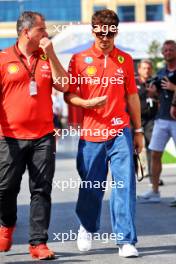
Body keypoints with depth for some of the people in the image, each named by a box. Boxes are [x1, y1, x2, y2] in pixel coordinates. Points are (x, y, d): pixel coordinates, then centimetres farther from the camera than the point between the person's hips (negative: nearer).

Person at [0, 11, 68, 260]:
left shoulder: (47, 58, 11)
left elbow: (64, 85, 1)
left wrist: (51, 55, -4)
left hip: (43, 136, 2)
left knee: (42, 190, -2)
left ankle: (38, 243, 1)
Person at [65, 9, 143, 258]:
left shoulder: (125, 60, 8)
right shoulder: (79, 59, 2)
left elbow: (132, 96, 14)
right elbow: (69, 95, 4)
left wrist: (138, 131, 14)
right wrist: (87, 103, -16)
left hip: (120, 132, 1)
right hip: (90, 134, -1)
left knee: (125, 185, -8)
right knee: (91, 188, 8)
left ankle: (126, 240, -4)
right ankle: (87, 228, 33)